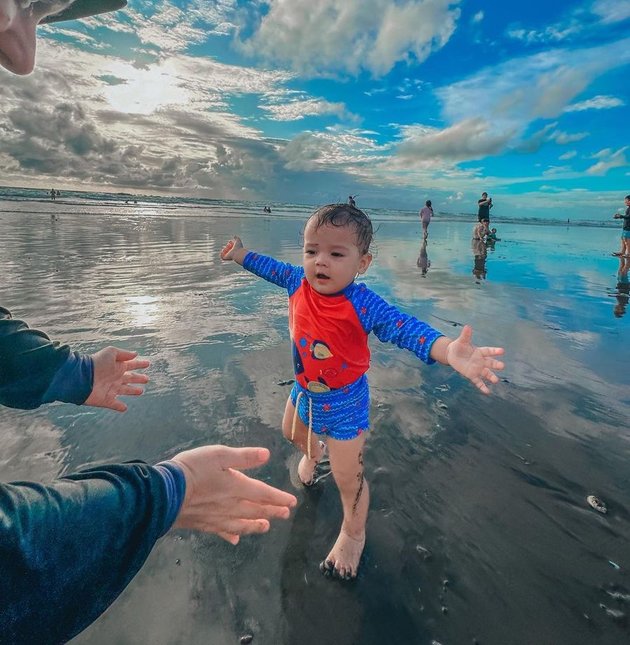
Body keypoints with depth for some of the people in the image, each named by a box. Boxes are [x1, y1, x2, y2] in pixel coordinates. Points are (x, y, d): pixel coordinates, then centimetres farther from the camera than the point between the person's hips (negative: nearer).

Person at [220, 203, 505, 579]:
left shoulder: (363, 304, -32)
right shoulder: (298, 282, -15)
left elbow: (407, 329, -43)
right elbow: (270, 267, 6)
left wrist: (449, 351, -62)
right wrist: (241, 254, 21)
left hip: (344, 400, -6)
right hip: (305, 389, 7)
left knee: (349, 477, 4)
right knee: (293, 433, 35)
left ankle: (353, 535, 37)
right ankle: (313, 454, 74)